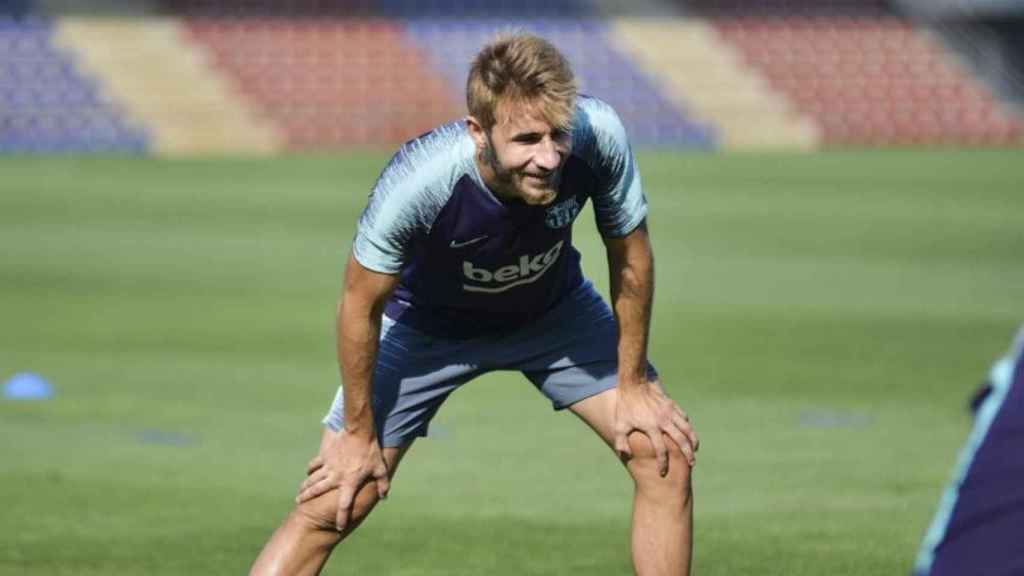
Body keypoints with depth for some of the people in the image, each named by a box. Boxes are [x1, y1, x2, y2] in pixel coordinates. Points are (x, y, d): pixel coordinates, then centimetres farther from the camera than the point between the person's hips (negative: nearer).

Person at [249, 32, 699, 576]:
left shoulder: (596, 135, -35)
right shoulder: (418, 179, -41)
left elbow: (629, 253, -14)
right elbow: (361, 304, -23)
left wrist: (633, 384, -6)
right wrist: (359, 433, -12)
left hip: (554, 309, 3)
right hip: (427, 323, -3)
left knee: (666, 457, -6)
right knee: (330, 508, -7)